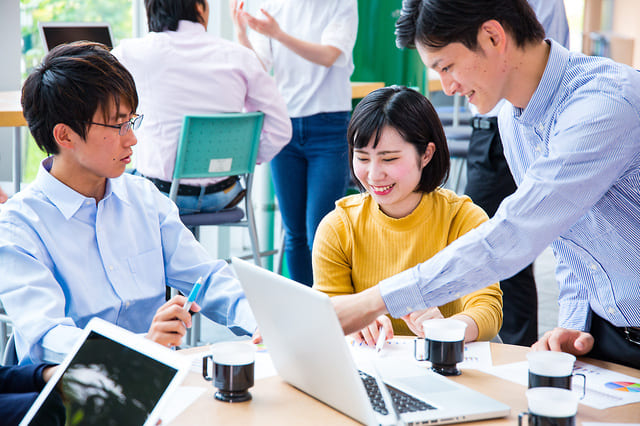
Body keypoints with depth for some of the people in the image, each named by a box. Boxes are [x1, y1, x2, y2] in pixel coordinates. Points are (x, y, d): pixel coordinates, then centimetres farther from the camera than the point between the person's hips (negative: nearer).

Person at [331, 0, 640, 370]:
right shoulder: (512, 121, 6)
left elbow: (511, 239, -28)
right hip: (603, 333, 7)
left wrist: (376, 300, -25)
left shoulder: (606, 101, -23)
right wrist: (575, 323, -1)